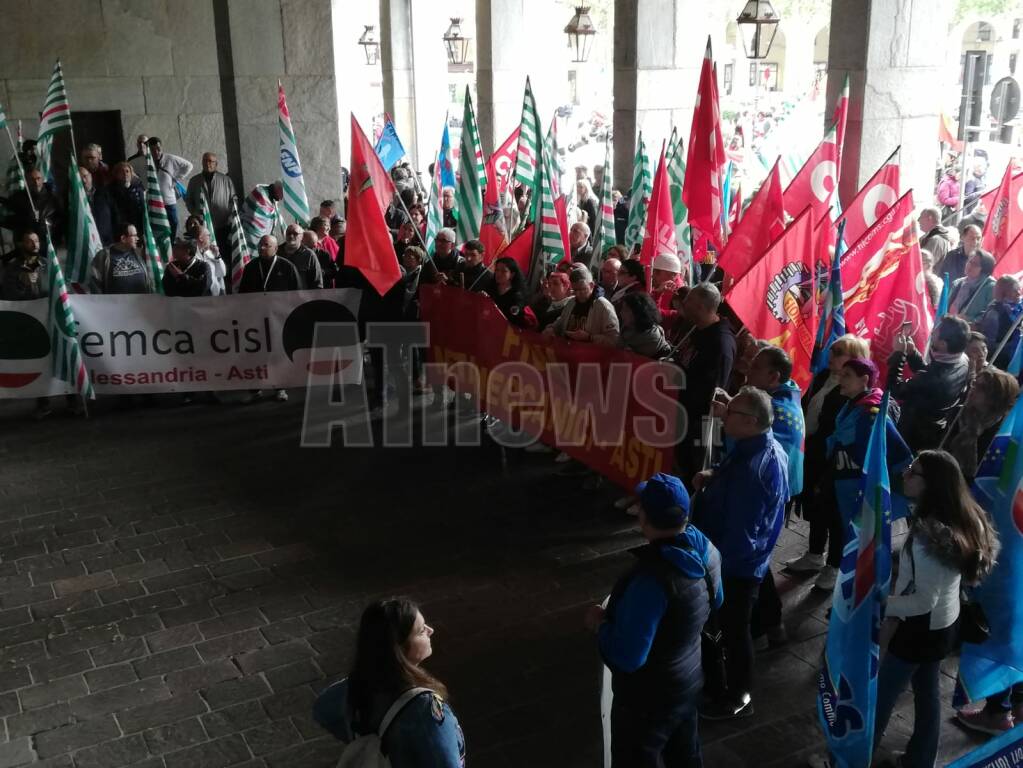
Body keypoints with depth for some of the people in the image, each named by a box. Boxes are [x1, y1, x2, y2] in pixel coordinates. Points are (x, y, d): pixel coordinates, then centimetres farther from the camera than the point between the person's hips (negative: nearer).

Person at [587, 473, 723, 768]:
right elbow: (715, 602, 10)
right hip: (689, 680, 8)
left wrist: (600, 623, -16)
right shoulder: (706, 552, -11)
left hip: (648, 699, -7)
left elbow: (626, 657, -32)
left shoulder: (652, 580, -37)